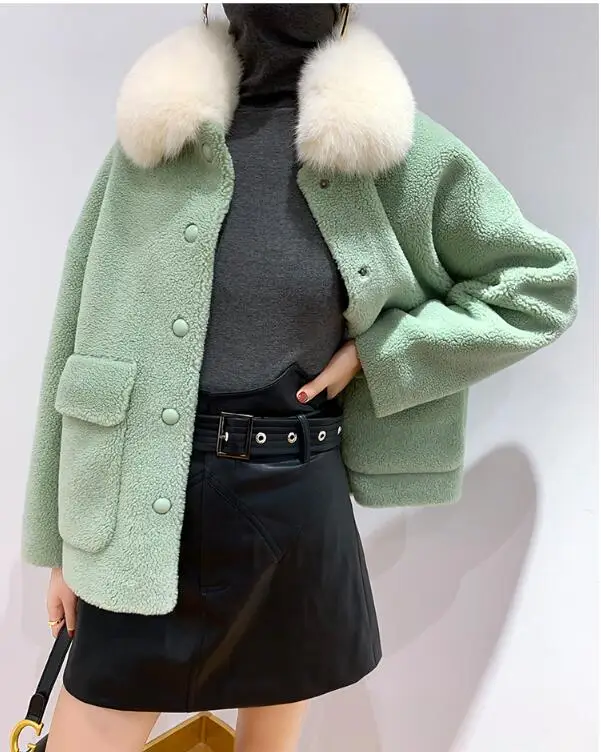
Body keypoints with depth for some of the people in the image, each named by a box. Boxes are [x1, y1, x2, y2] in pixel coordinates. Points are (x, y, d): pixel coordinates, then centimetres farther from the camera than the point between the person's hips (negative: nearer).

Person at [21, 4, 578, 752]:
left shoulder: (393, 148, -1)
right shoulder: (153, 137, 2)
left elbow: (540, 285, 6)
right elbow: (80, 332, 3)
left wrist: (375, 349, -6)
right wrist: (65, 536, 5)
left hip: (294, 501, 0)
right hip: (141, 503, 1)